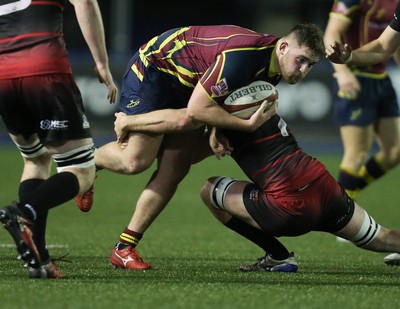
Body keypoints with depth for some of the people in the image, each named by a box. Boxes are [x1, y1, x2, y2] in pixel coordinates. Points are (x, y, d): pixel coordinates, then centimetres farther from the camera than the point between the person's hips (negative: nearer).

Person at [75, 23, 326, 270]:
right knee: (136, 161, -17)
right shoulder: (242, 56, -37)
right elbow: (197, 109, -33)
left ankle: (124, 249, 1)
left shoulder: (273, 69, -7)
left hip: (186, 86, 8)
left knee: (174, 171, -2)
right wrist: (248, 124, -32)